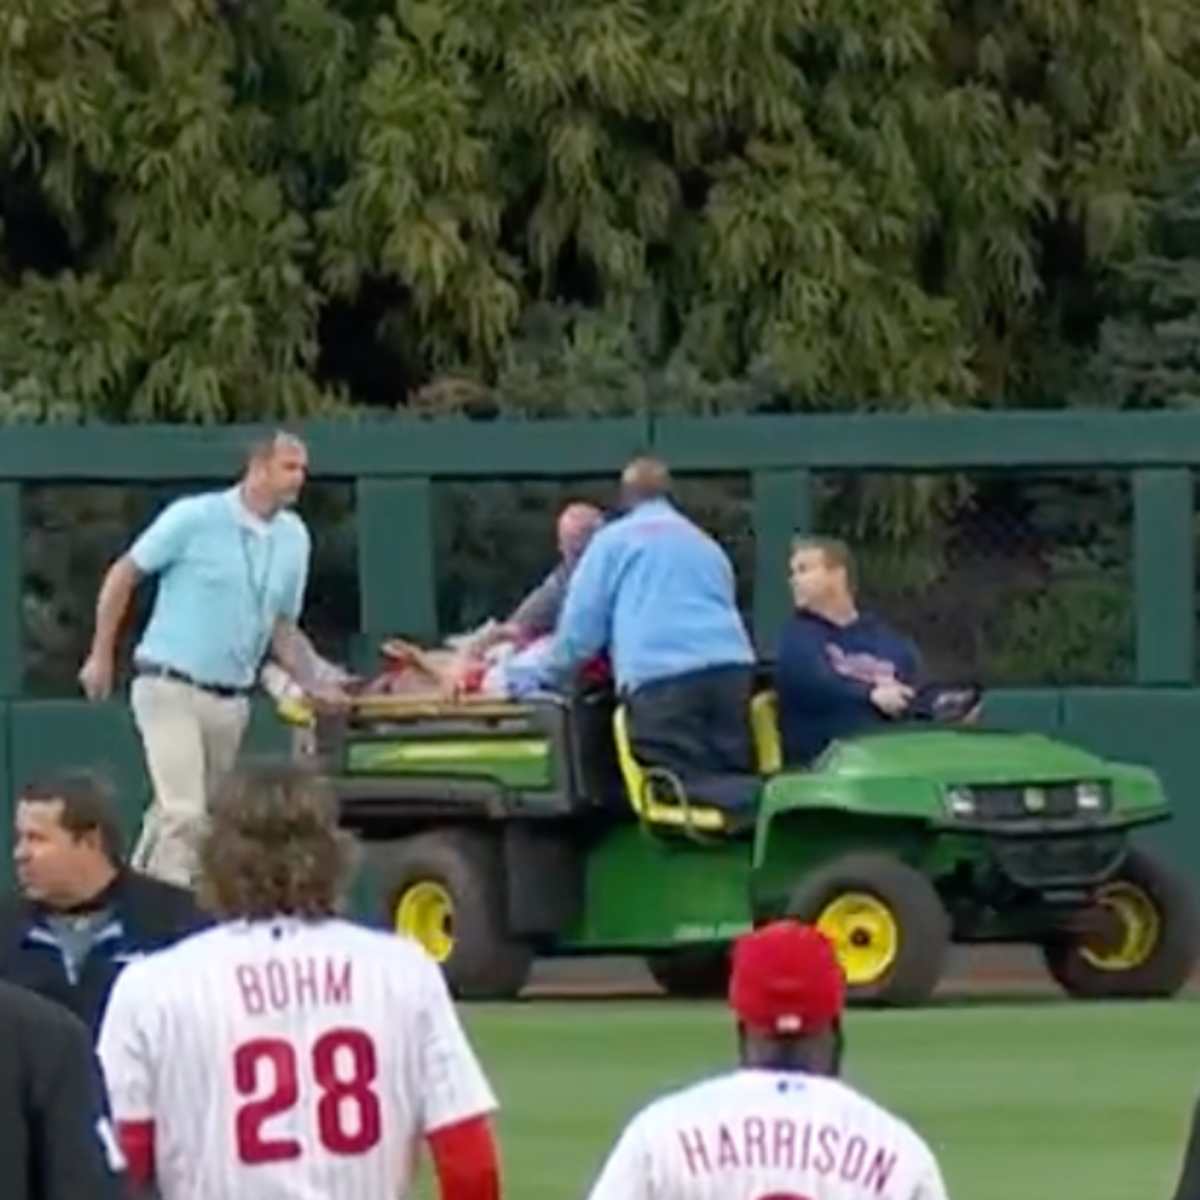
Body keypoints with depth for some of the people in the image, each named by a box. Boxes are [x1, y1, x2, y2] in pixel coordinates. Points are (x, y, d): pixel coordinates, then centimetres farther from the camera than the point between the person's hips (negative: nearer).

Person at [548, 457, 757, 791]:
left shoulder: (613, 540, 15)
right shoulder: (706, 544, 31)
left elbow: (583, 620, 12)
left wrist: (557, 668, 28)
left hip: (660, 678, -4)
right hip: (730, 668, 5)